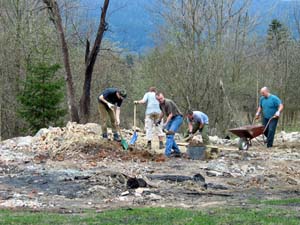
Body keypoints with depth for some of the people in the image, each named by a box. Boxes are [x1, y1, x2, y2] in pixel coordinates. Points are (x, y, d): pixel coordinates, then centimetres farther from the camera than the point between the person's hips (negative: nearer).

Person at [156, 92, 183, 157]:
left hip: (177, 118, -9)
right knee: (168, 135, 7)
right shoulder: (161, 104, 4)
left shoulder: (168, 102, -24)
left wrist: (166, 123, -31)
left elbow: (170, 114, -24)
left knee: (170, 134, -21)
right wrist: (159, 120, 34)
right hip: (171, 119, 9)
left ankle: (167, 153, -27)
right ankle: (176, 151, 19)